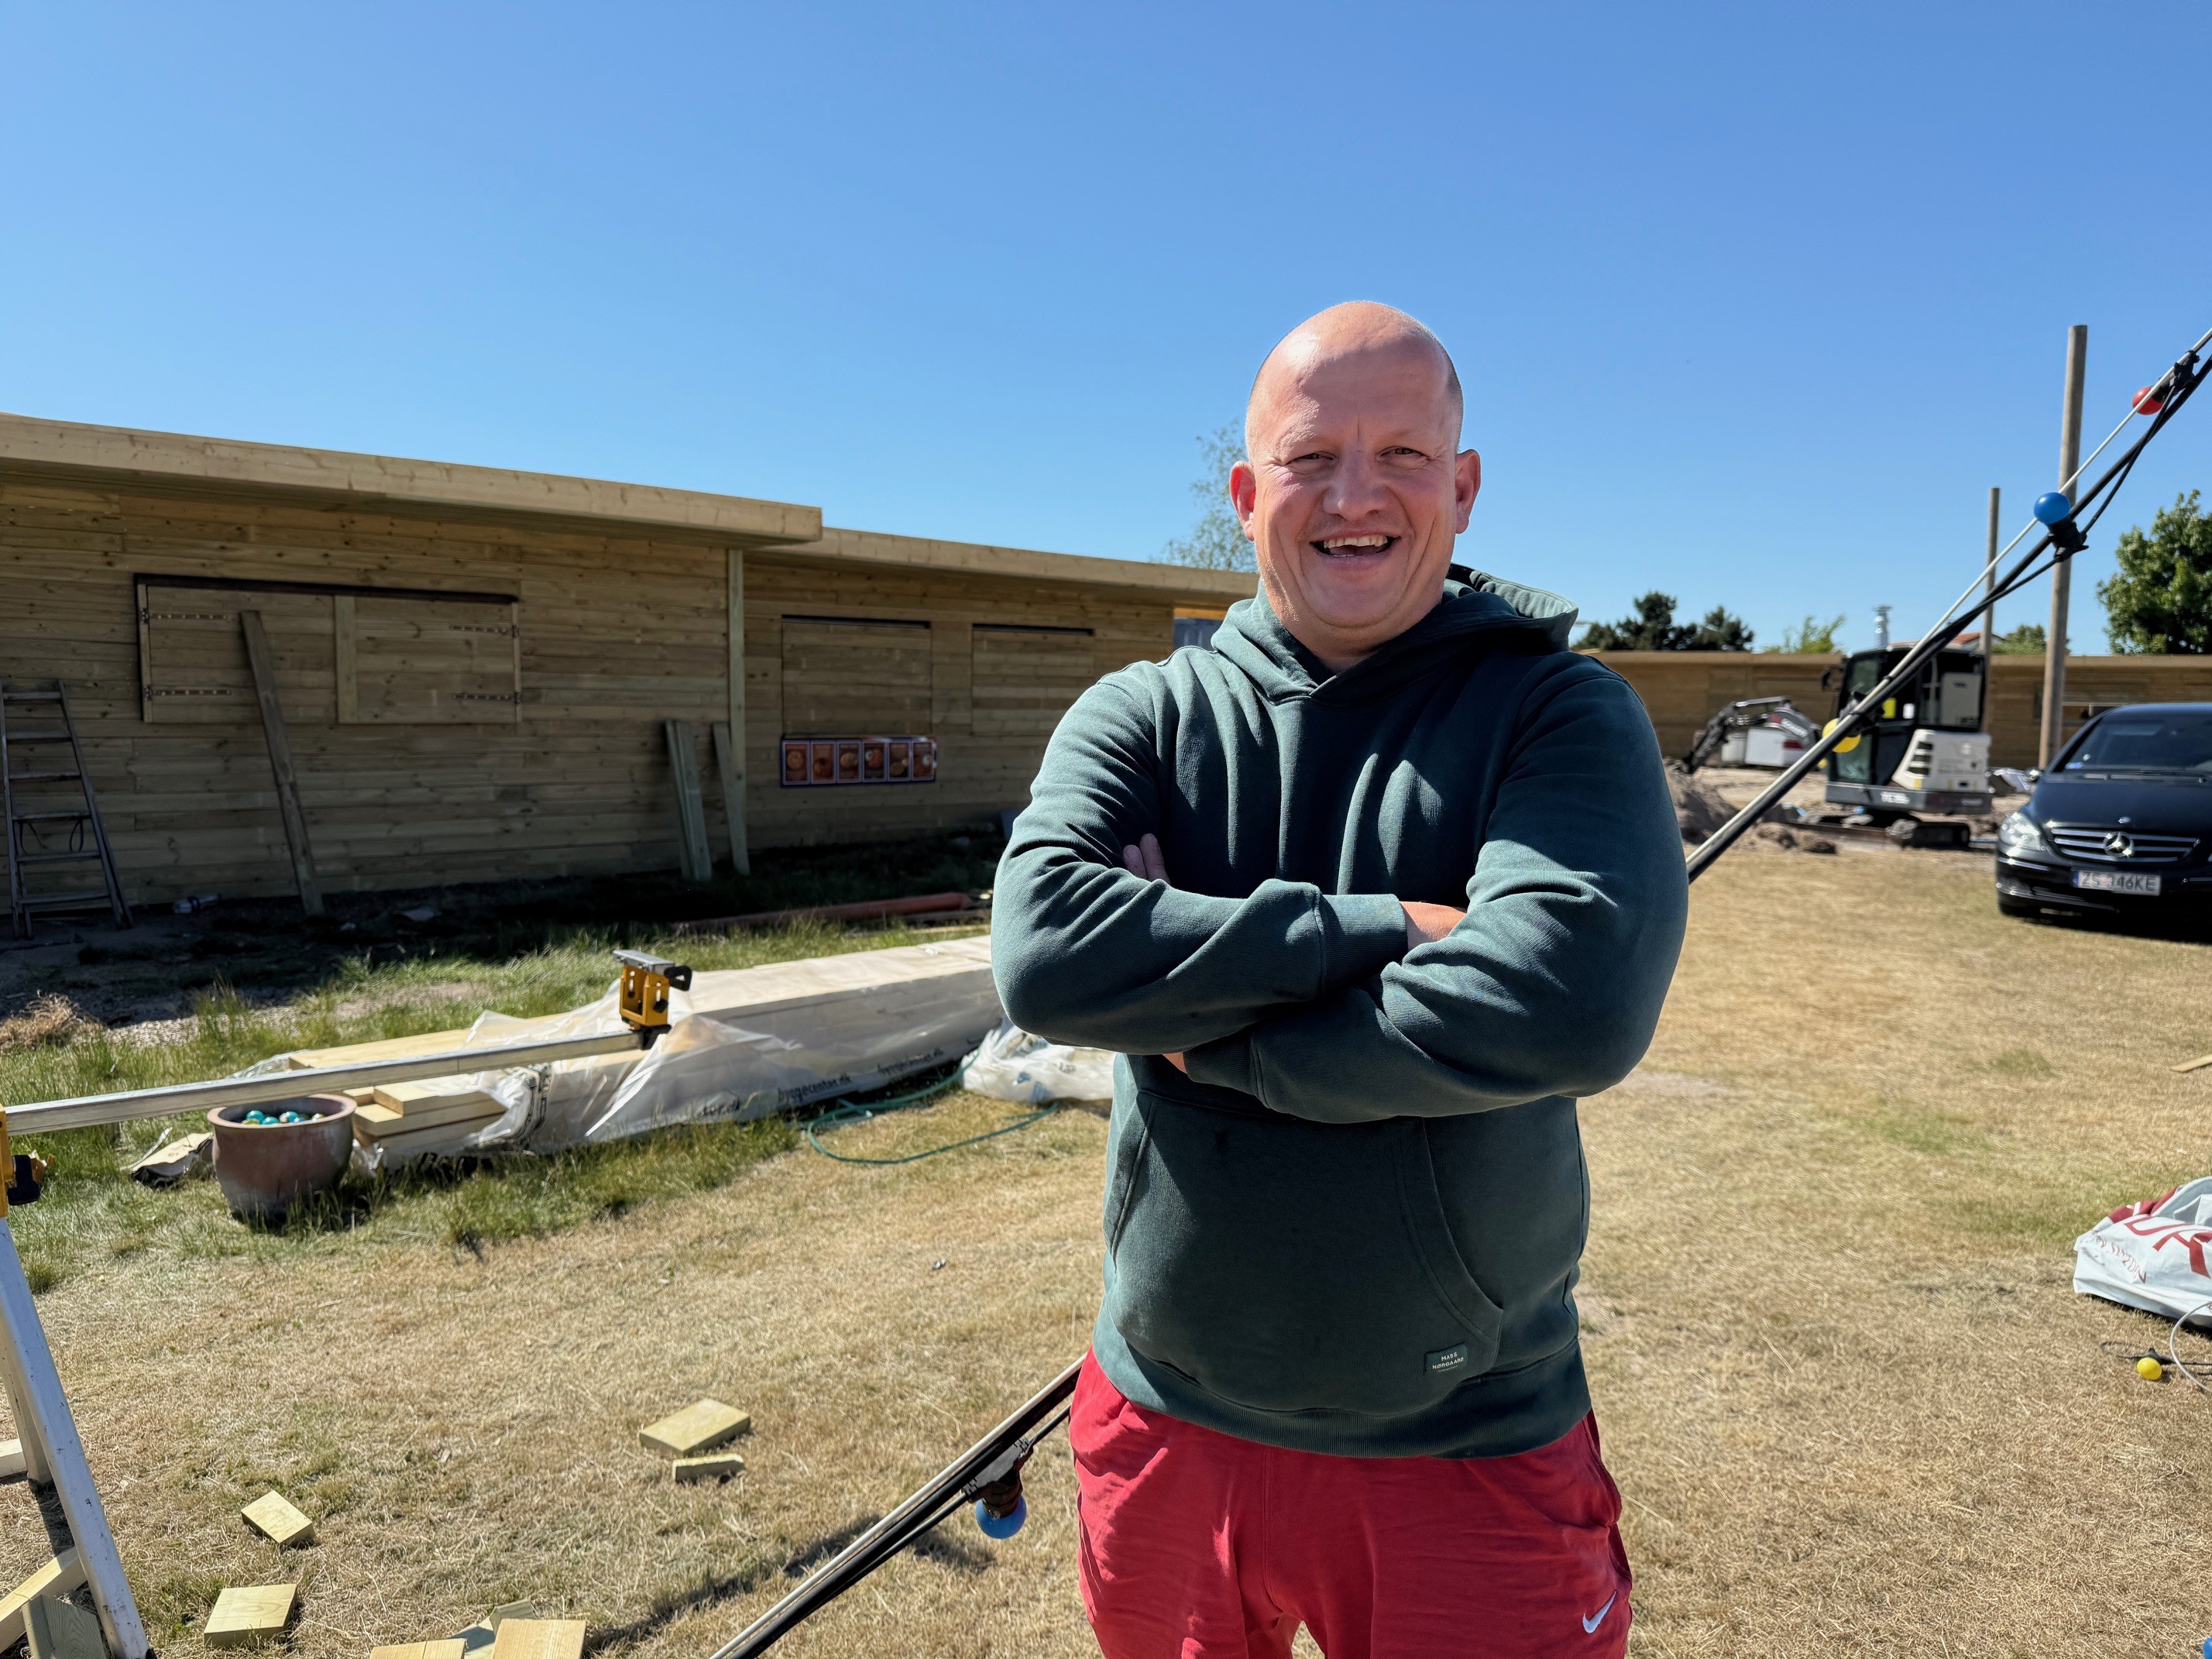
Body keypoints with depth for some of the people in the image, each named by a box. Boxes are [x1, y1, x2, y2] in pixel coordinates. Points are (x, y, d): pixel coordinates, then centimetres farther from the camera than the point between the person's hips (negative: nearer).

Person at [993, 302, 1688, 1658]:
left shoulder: (1564, 714, -8)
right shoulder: (1146, 716, -2)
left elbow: (1574, 1004, -27)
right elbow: (1045, 950, -20)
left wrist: (1196, 1020, -19)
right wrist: (1384, 929, -23)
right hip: (1167, 1422, 3)